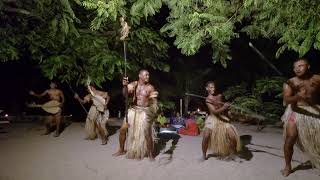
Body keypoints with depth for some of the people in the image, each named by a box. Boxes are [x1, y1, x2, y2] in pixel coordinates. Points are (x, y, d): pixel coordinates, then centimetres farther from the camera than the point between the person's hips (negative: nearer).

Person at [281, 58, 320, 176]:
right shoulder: (289, 83, -8)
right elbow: (287, 100, -22)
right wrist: (298, 96, -40)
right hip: (296, 112, -1)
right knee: (289, 139, -6)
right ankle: (288, 166, 11)